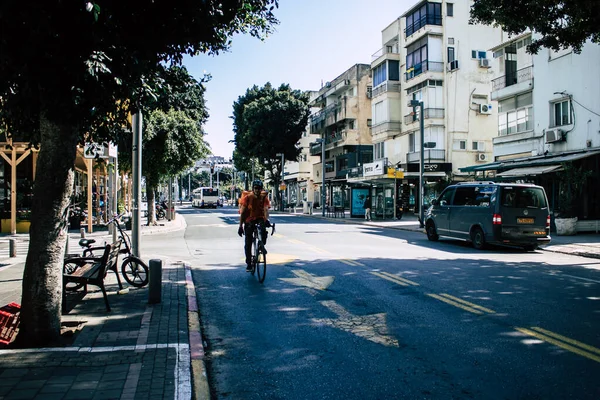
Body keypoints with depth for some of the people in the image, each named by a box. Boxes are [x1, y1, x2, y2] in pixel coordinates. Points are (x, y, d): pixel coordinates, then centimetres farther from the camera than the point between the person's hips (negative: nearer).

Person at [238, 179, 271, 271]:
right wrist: (240, 226, -10)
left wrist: (267, 219, -40)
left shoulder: (264, 197, -5)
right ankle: (249, 263, 10)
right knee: (248, 243, -4)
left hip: (260, 219, 0)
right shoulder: (247, 197, -7)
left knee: (263, 229, -33)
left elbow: (266, 209, -20)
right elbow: (242, 212, -6)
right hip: (249, 220, 0)